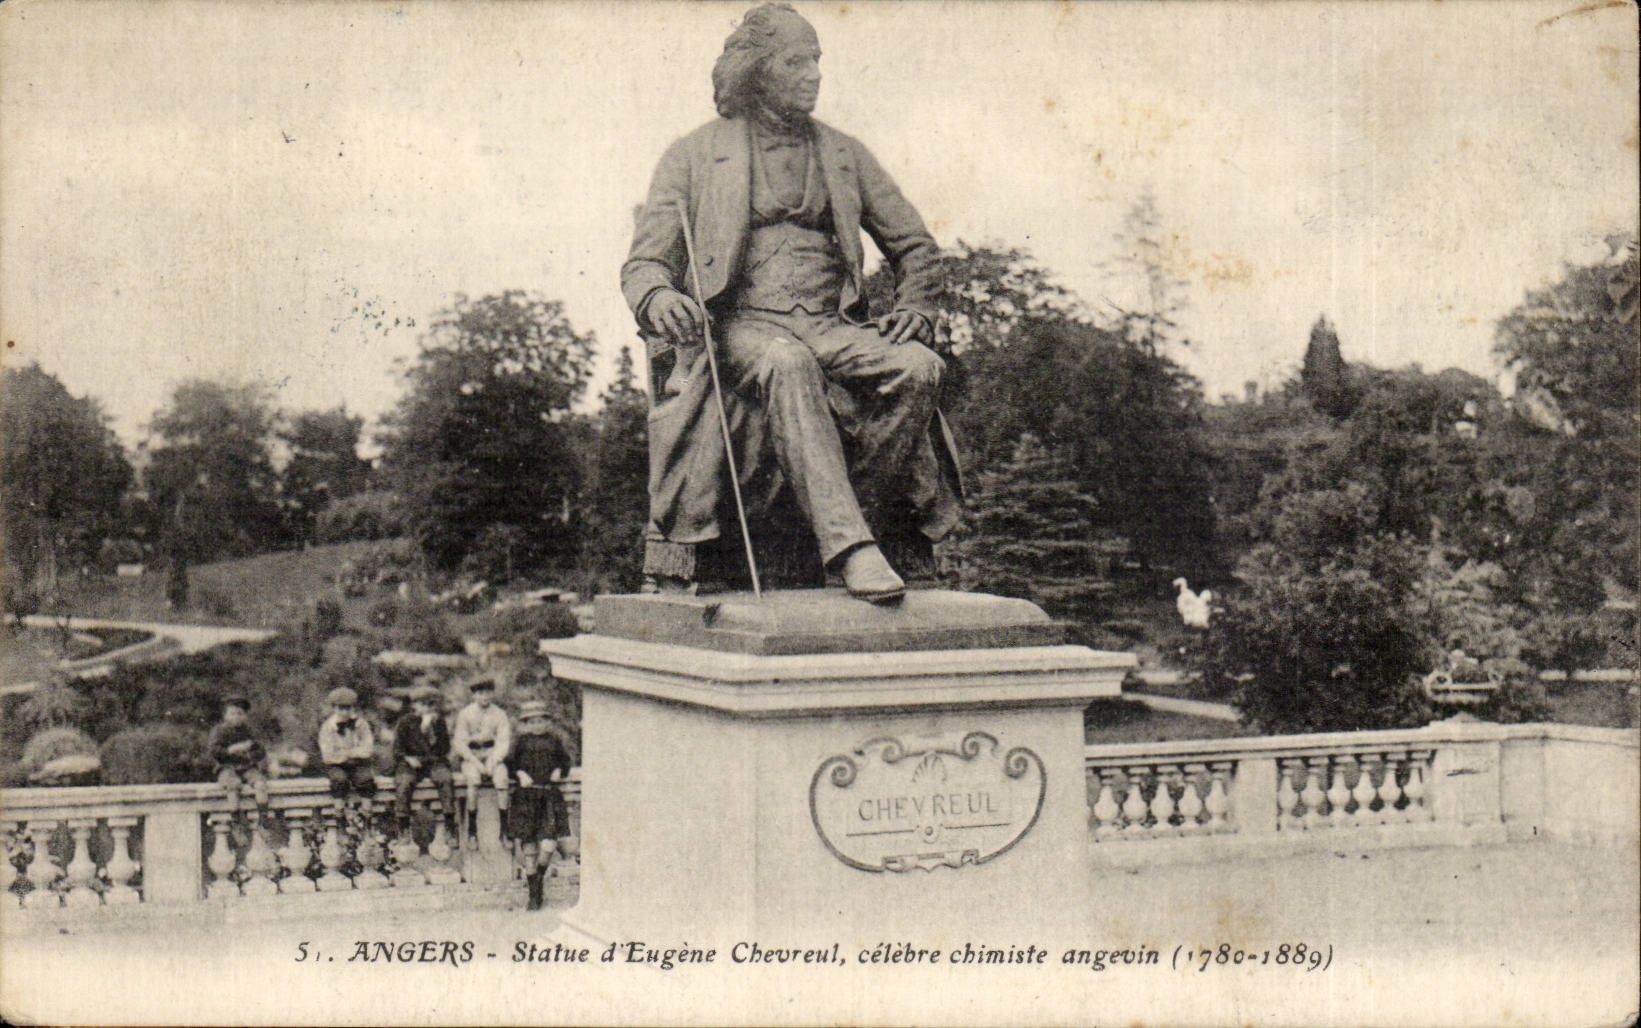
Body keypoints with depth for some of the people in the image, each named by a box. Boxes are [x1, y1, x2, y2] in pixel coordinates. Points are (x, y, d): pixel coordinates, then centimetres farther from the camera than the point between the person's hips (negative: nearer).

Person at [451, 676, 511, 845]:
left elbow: (504, 741, 3)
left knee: (501, 779, -29)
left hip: (493, 755, 1)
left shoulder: (499, 714, 5)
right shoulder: (465, 714, 1)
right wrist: (476, 763, -13)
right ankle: (472, 832, -28)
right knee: (473, 780, -32)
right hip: (470, 756, -1)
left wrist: (493, 761, -13)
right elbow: (460, 743, -2)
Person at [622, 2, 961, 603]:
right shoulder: (695, 157, 12)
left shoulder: (843, 155, 22)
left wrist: (916, 311, 6)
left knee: (918, 368, -28)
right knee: (786, 363, -39)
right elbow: (643, 264, 5)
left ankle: (864, 516, -19)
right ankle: (847, 543, -43)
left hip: (832, 327, 3)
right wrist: (658, 298, -20)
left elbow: (915, 247, 27)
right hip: (739, 324, -3)